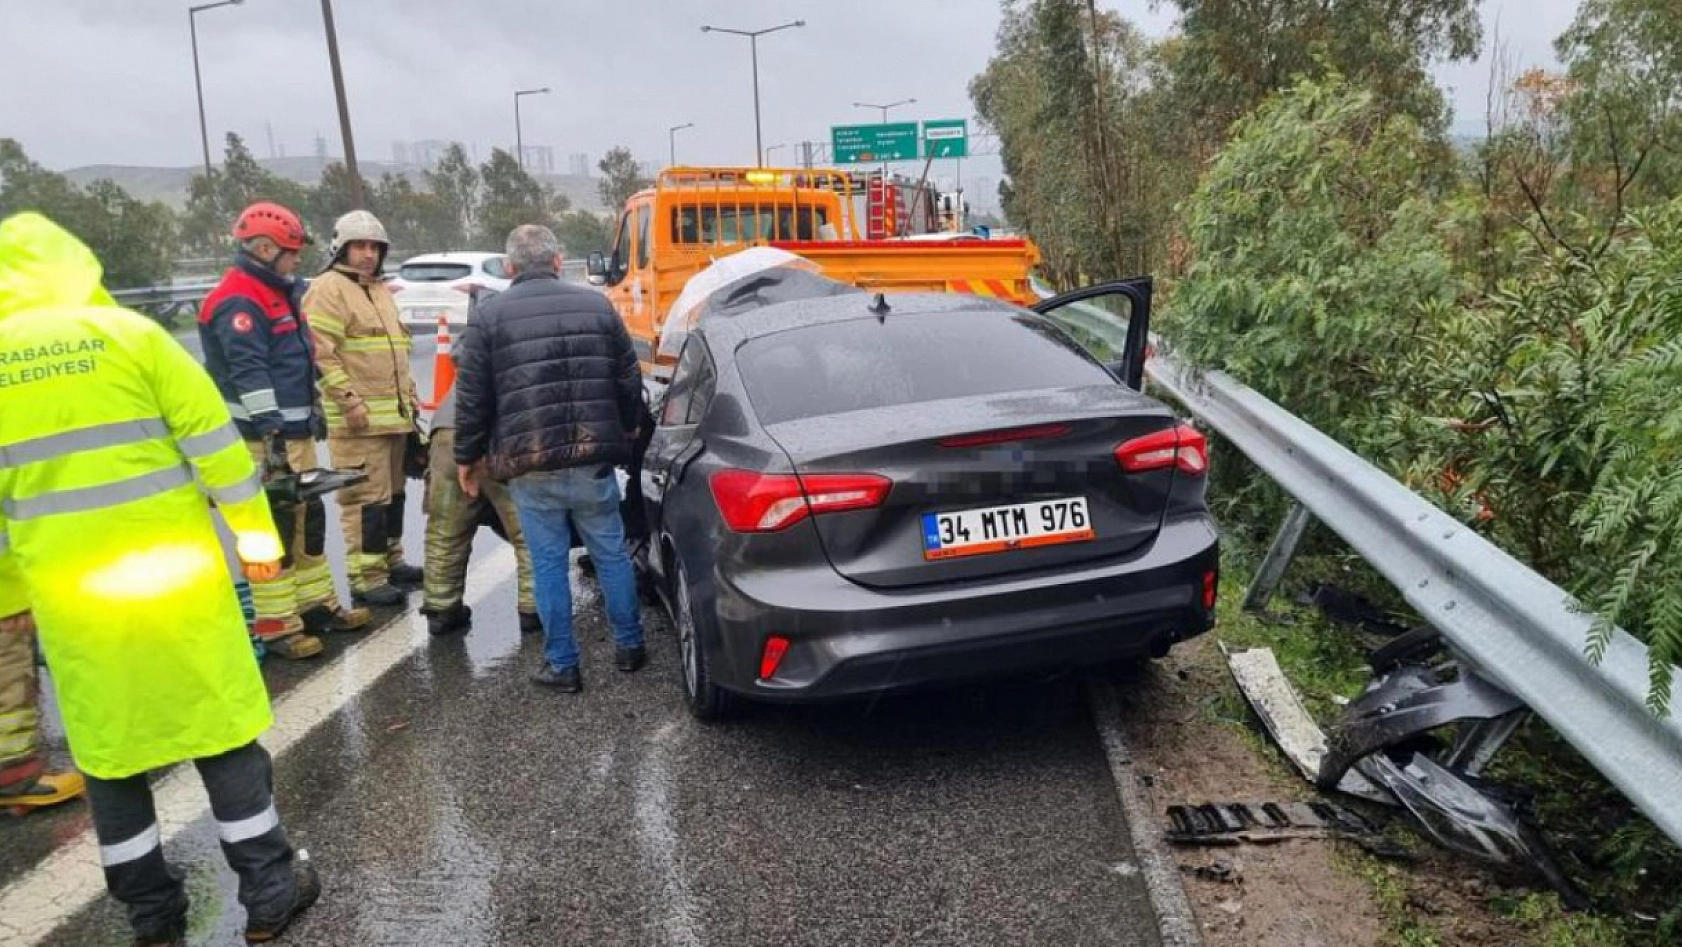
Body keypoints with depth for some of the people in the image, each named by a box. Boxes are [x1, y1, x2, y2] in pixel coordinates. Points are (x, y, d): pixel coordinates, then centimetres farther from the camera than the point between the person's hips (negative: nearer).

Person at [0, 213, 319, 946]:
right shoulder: (129, 333, -4)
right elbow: (214, 440, -7)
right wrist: (257, 536, -1)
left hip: (68, 595, 3)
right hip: (171, 574, -2)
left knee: (106, 749, 15)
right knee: (220, 728, 8)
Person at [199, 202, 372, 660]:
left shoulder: (279, 292, 18)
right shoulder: (237, 302, -15)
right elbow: (249, 373, -24)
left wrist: (314, 412, 26)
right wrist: (272, 433, -28)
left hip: (295, 433, 10)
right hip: (264, 440, -10)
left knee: (308, 520, 16)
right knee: (273, 532, -6)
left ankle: (318, 605, 28)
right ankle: (275, 627, 1)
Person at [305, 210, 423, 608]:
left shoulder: (381, 291, 21)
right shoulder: (329, 288, -8)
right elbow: (321, 353, -16)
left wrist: (409, 393, 21)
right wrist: (350, 401, -20)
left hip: (395, 415, 9)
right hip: (359, 419, -9)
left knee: (393, 494, 16)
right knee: (366, 499, -8)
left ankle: (391, 562, 29)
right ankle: (365, 579, -3)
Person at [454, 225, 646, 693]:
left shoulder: (489, 316, 0)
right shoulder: (597, 304, 6)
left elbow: (472, 397, 0)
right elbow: (629, 381, 9)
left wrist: (467, 457, 13)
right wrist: (625, 431, 26)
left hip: (529, 465, -2)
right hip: (593, 459, 2)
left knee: (549, 563, 8)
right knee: (612, 554, 15)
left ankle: (562, 664, 15)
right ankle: (629, 645, 27)